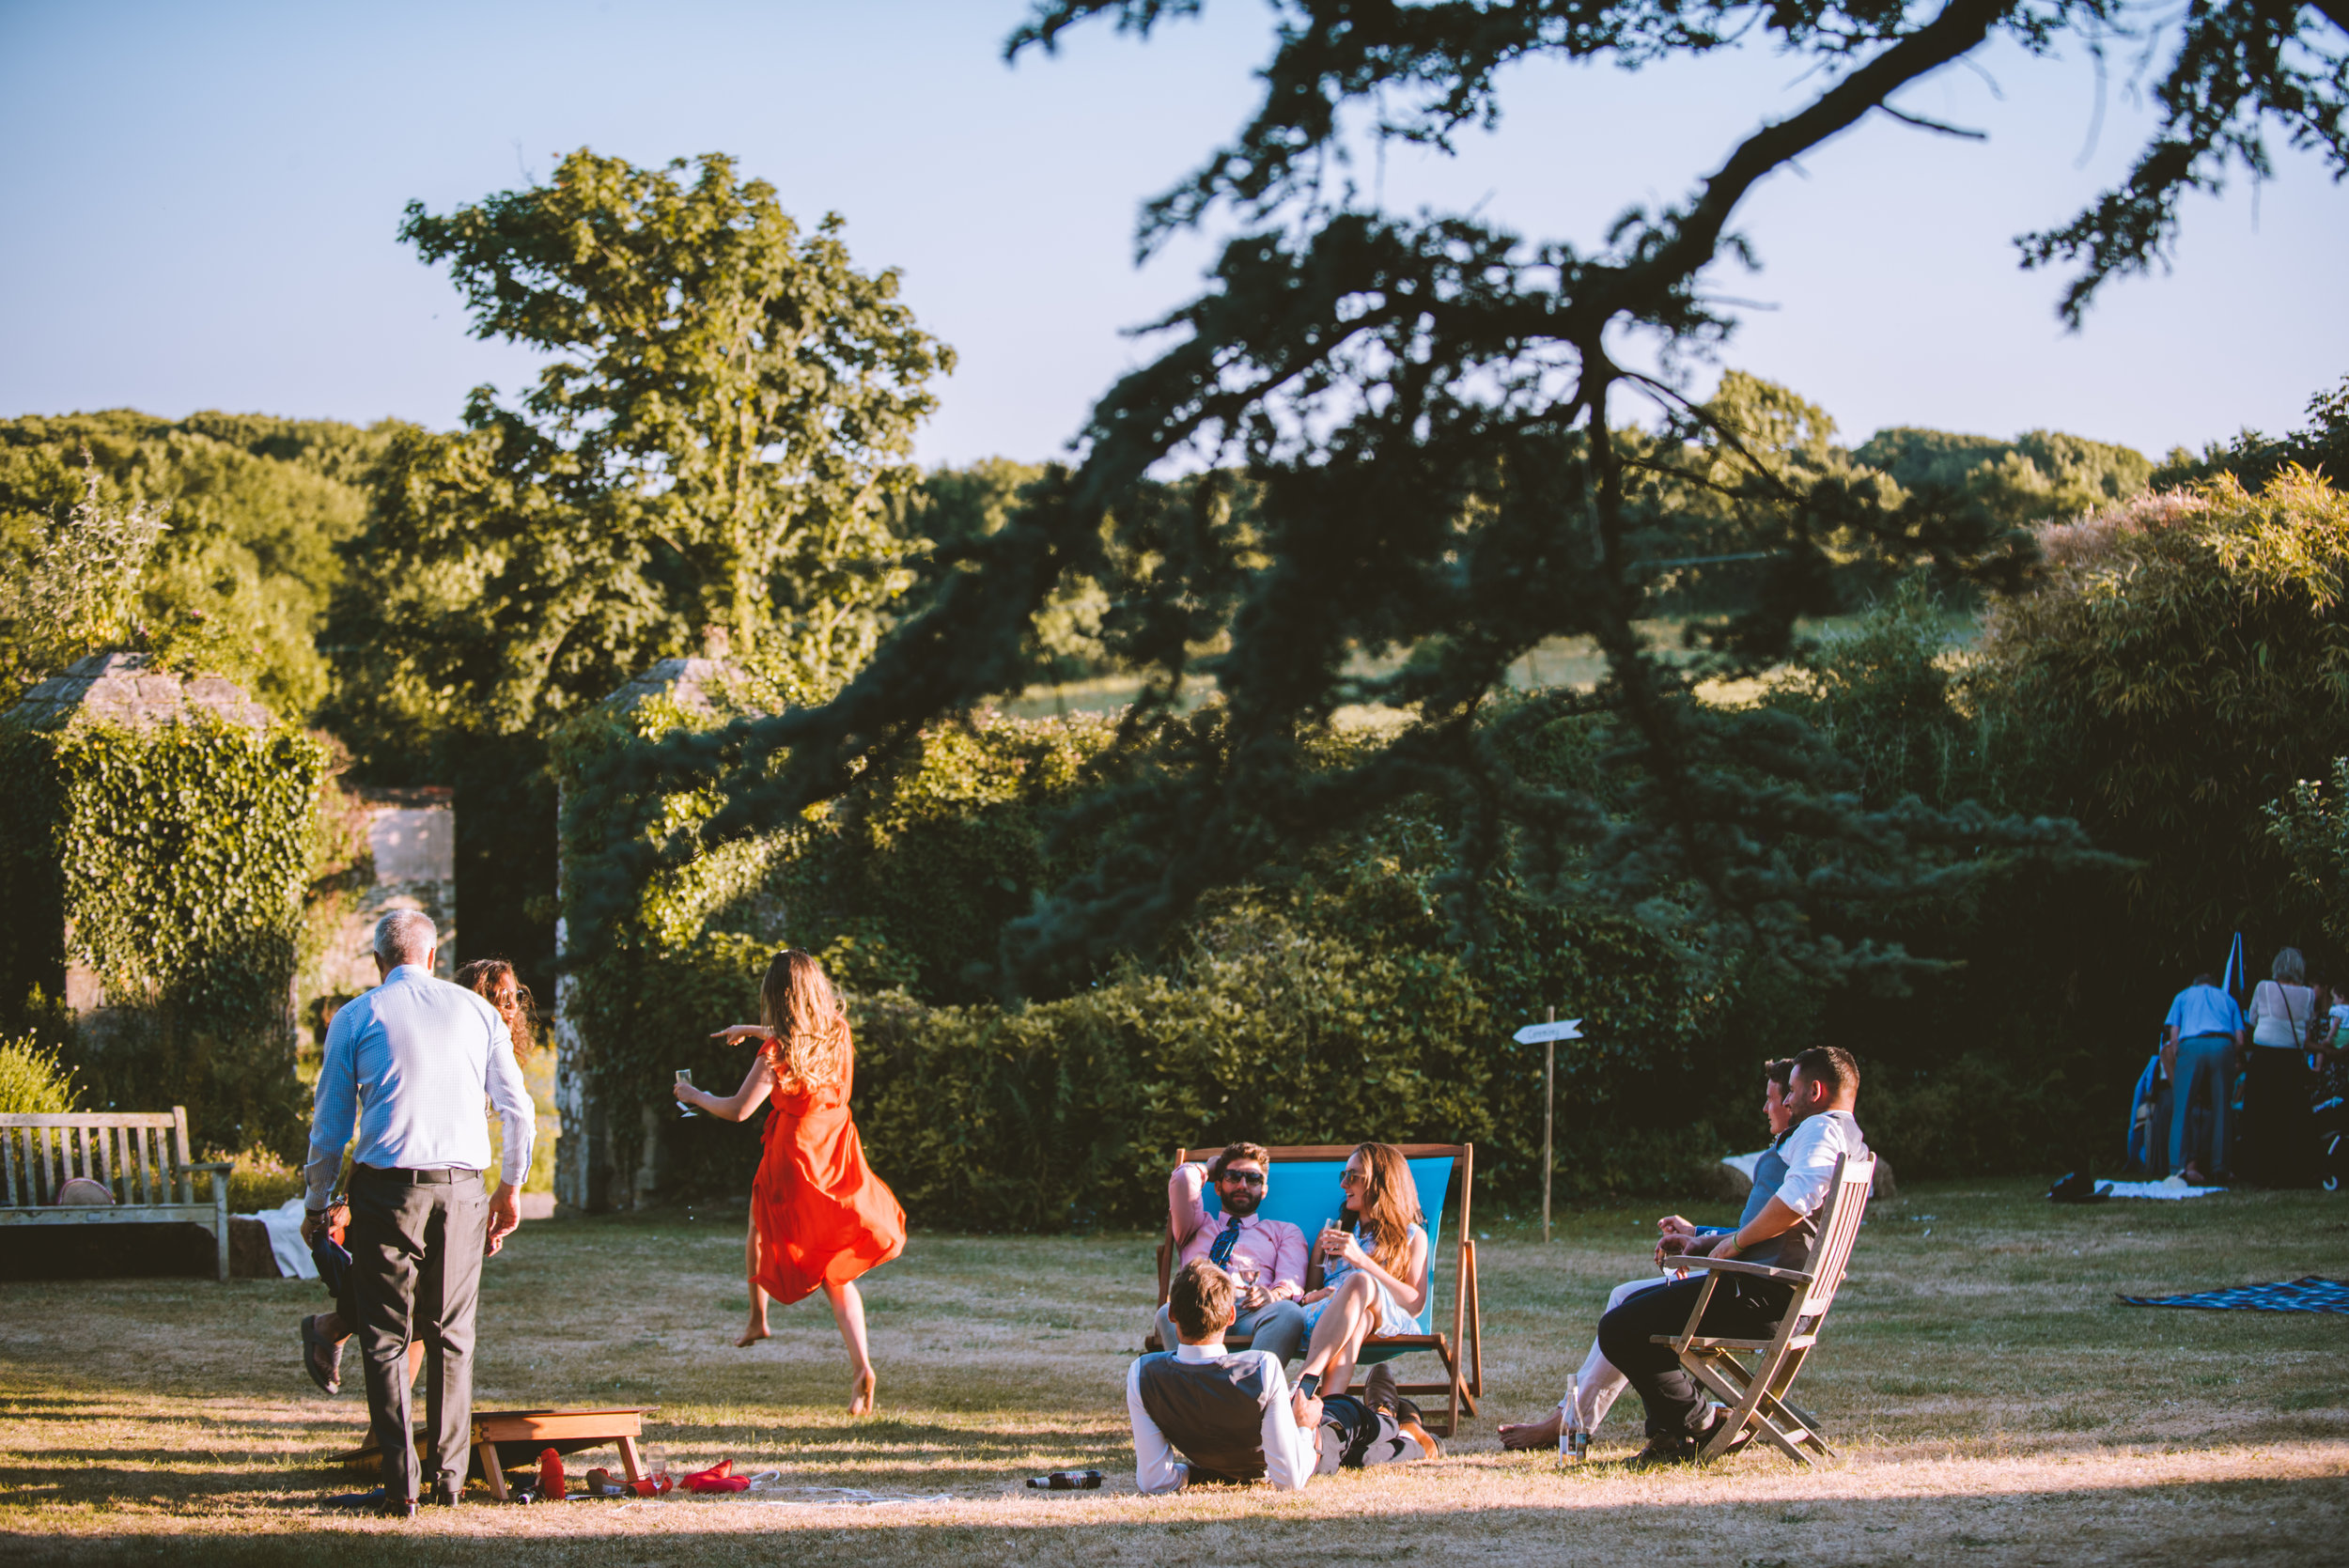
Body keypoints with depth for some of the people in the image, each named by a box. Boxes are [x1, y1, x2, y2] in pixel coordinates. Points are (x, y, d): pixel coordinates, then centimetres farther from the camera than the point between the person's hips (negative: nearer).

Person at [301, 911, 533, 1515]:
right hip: (463, 1187, 2)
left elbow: (330, 1125, 4)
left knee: (386, 1339, 2)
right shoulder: (476, 1010, 10)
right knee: (453, 1335, 12)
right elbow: (518, 1110, 9)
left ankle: (401, 1485, -4)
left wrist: (317, 1204, 14)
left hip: (387, 1188, -2)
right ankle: (449, 1476, 11)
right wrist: (510, 1187, 21)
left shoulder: (356, 1017, 4)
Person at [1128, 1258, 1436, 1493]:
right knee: (1350, 1410, 31)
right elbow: (1290, 1481, -35)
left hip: (1218, 1468, 3)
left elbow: (1153, 1482, -26)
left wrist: (1192, 1471, -6)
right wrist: (1304, 1426, -17)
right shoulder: (1263, 1369, -41)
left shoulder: (1143, 1374, -32)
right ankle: (1407, 1436, 63)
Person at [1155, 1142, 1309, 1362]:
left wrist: (1274, 1295, -14)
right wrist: (1208, 1170, 42)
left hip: (1251, 1315, -1)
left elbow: (1291, 1281, 11)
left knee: (1289, 1312, -37)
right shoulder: (1199, 1226, 36)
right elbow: (1182, 1180, 18)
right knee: (1170, 1313, -37)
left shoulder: (1285, 1231, 31)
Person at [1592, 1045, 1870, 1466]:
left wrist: (1734, 1242, -17)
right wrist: (1705, 1243, 20)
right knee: (1637, 1305, 25)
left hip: (1764, 1292, -12)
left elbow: (1797, 1198, -31)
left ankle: (1697, 1428, -2)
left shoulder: (1821, 1128, -9)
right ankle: (1671, 1434, 15)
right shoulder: (1853, 1144, 23)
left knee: (1619, 1330, -12)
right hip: (1789, 1296, 12)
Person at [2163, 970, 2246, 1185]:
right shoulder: (2227, 999, 29)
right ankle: (2219, 1165, 4)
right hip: (2223, 1045, 1)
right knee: (2221, 1108, 8)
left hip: (2191, 1046, -1)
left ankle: (2178, 1165, -12)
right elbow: (2240, 1041, 16)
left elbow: (2173, 1036, 12)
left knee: (2182, 1109, -1)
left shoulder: (2183, 996, 26)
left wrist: (2176, 1065, 18)